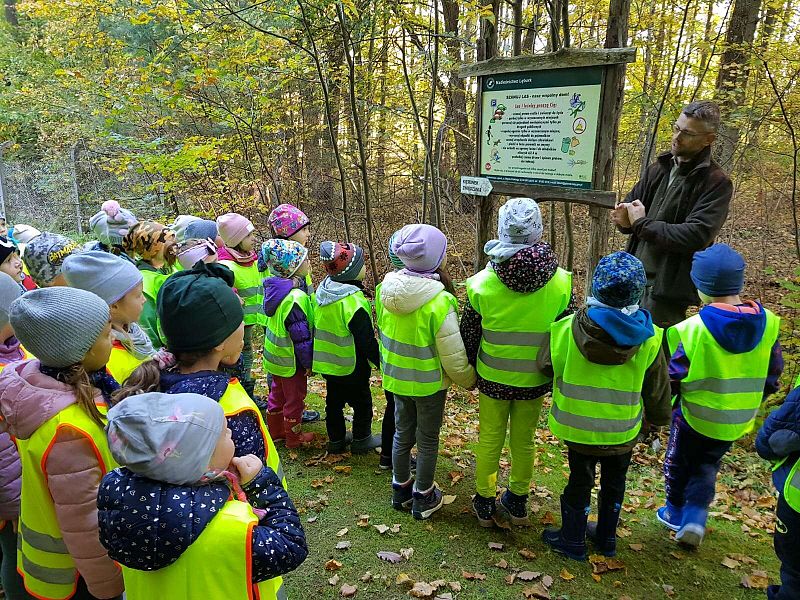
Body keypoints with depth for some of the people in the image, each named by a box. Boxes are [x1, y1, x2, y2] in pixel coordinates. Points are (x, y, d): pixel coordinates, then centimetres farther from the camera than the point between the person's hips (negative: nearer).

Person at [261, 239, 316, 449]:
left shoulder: (276, 287, -3)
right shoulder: (295, 297, -31)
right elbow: (301, 335, -26)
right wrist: (308, 362, -14)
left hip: (276, 354, 8)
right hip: (291, 360, -8)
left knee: (278, 392, 24)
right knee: (294, 397, 11)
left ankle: (275, 429, 42)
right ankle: (294, 436, 28)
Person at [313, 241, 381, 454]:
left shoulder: (323, 290, -3)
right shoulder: (353, 301, -29)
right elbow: (366, 340, -25)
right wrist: (380, 361, -12)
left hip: (327, 363, 8)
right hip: (351, 365, -7)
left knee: (334, 401, 20)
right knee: (362, 402, 13)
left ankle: (336, 439, 33)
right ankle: (361, 440, 27)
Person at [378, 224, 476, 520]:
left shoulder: (385, 290, -11)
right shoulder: (439, 302, -29)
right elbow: (453, 355, -21)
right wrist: (470, 380, -3)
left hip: (396, 376, 5)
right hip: (428, 382, -5)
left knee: (402, 433, 22)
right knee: (427, 440, 15)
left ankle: (401, 489, 40)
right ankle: (423, 498, 31)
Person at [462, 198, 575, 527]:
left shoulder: (482, 283, -17)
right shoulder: (561, 283, -15)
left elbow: (468, 336, -5)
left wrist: (469, 373, 12)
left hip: (492, 378, -1)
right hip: (535, 381, 1)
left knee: (490, 439, 17)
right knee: (524, 442, 19)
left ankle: (485, 504, 33)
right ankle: (517, 502, 38)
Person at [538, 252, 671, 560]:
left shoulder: (566, 330, -21)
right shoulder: (649, 339, -17)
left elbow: (545, 364, -6)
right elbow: (658, 389, -4)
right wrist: (659, 417, 15)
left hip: (578, 428, -1)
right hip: (623, 432, 1)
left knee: (580, 481, 18)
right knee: (614, 483, 23)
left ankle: (572, 540, 33)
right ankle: (606, 538, 41)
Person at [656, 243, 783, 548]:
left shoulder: (692, 329, -26)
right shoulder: (768, 323, -12)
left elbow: (673, 377, -18)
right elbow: (773, 373, 1)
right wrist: (751, 401, 16)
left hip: (694, 416, -4)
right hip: (737, 421, 4)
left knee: (679, 462, 23)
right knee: (707, 466, 26)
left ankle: (676, 510, 40)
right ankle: (695, 516, 15)